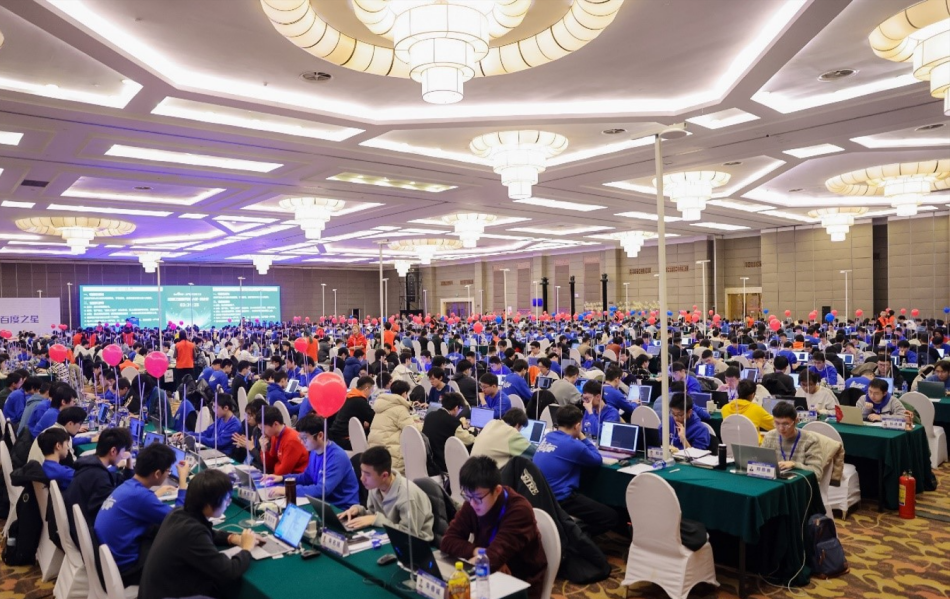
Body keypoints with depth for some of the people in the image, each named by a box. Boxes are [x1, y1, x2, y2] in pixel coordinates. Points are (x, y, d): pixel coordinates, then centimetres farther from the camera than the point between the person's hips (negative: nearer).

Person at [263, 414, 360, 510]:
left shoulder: (337, 457, -24)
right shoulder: (314, 451, 3)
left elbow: (322, 489, -30)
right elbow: (307, 478, 18)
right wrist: (282, 478, 4)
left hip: (342, 508, -8)